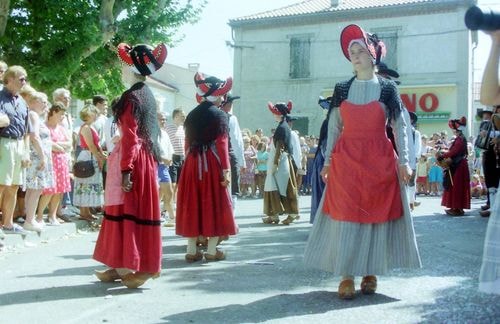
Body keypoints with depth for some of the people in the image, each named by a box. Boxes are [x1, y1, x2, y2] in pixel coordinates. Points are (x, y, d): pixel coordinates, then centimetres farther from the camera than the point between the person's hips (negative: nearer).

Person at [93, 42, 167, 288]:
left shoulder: (131, 97, -14)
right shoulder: (146, 95, 14)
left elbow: (130, 138, -19)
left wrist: (125, 171, -20)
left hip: (132, 159, -9)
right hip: (146, 158, 9)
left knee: (129, 209, -4)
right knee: (138, 210, 10)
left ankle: (142, 267, 0)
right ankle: (125, 265, 17)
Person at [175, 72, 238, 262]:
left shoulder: (192, 115, 11)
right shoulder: (219, 115, -7)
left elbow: (188, 143, 13)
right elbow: (222, 144, -13)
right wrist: (226, 170, -12)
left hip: (192, 164, 5)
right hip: (212, 164, -5)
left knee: (193, 205, 8)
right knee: (214, 204, 3)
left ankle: (192, 250, 11)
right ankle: (211, 250, 6)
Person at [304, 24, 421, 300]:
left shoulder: (387, 88, 4)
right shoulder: (342, 89, 8)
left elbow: (400, 127, 3)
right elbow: (334, 127, 10)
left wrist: (404, 161, -4)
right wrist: (328, 161, 6)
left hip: (379, 161, -1)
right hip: (346, 160, 1)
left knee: (376, 215, 3)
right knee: (345, 217, -2)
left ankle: (370, 273, 14)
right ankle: (346, 276, 3)